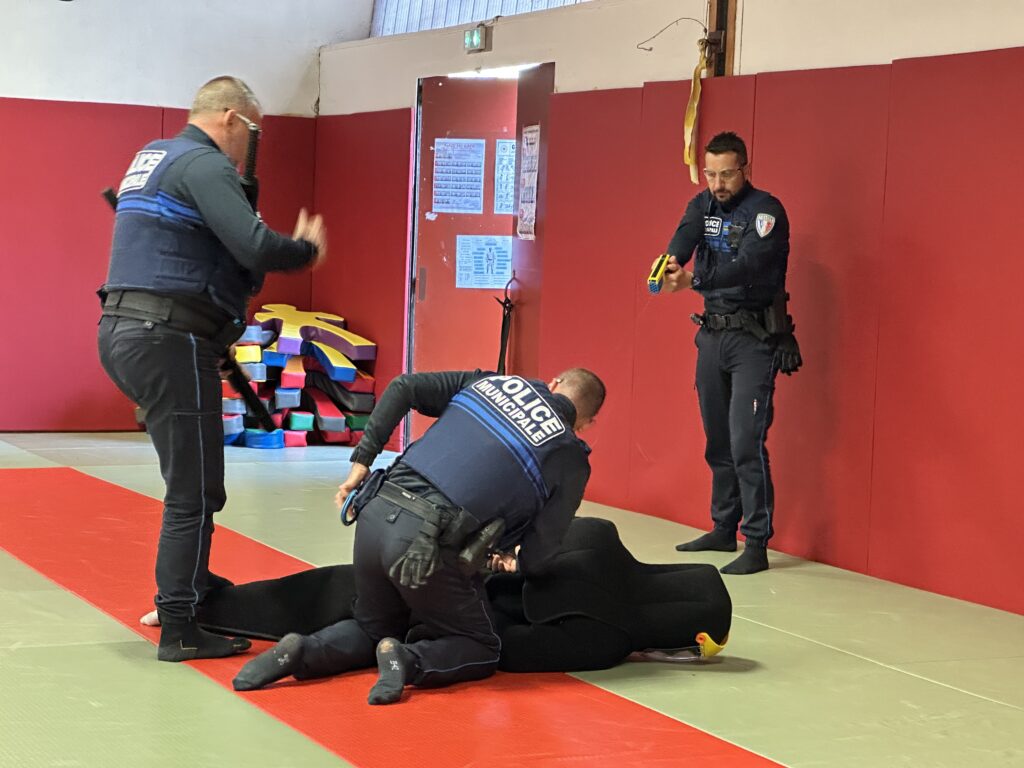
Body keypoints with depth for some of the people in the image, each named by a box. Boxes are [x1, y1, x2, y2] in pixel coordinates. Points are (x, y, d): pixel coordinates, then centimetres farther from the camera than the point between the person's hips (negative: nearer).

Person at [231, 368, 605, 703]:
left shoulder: (487, 382, 18)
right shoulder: (570, 458, 6)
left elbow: (404, 387, 8)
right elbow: (537, 557, 6)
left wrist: (362, 459, 12)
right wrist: (516, 563, 29)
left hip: (377, 513, 5)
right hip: (430, 546, -5)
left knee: (374, 628, 29)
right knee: (481, 651, 16)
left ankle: (303, 651, 2)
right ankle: (409, 662, -12)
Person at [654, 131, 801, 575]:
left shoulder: (766, 210, -13)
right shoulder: (703, 205, 6)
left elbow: (746, 265, -27)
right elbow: (684, 237, -13)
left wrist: (694, 281, -41)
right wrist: (671, 264, -37)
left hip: (754, 338, -7)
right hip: (712, 334, 7)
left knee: (746, 443, -13)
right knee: (718, 440, 14)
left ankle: (756, 544, -9)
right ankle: (724, 530, 25)